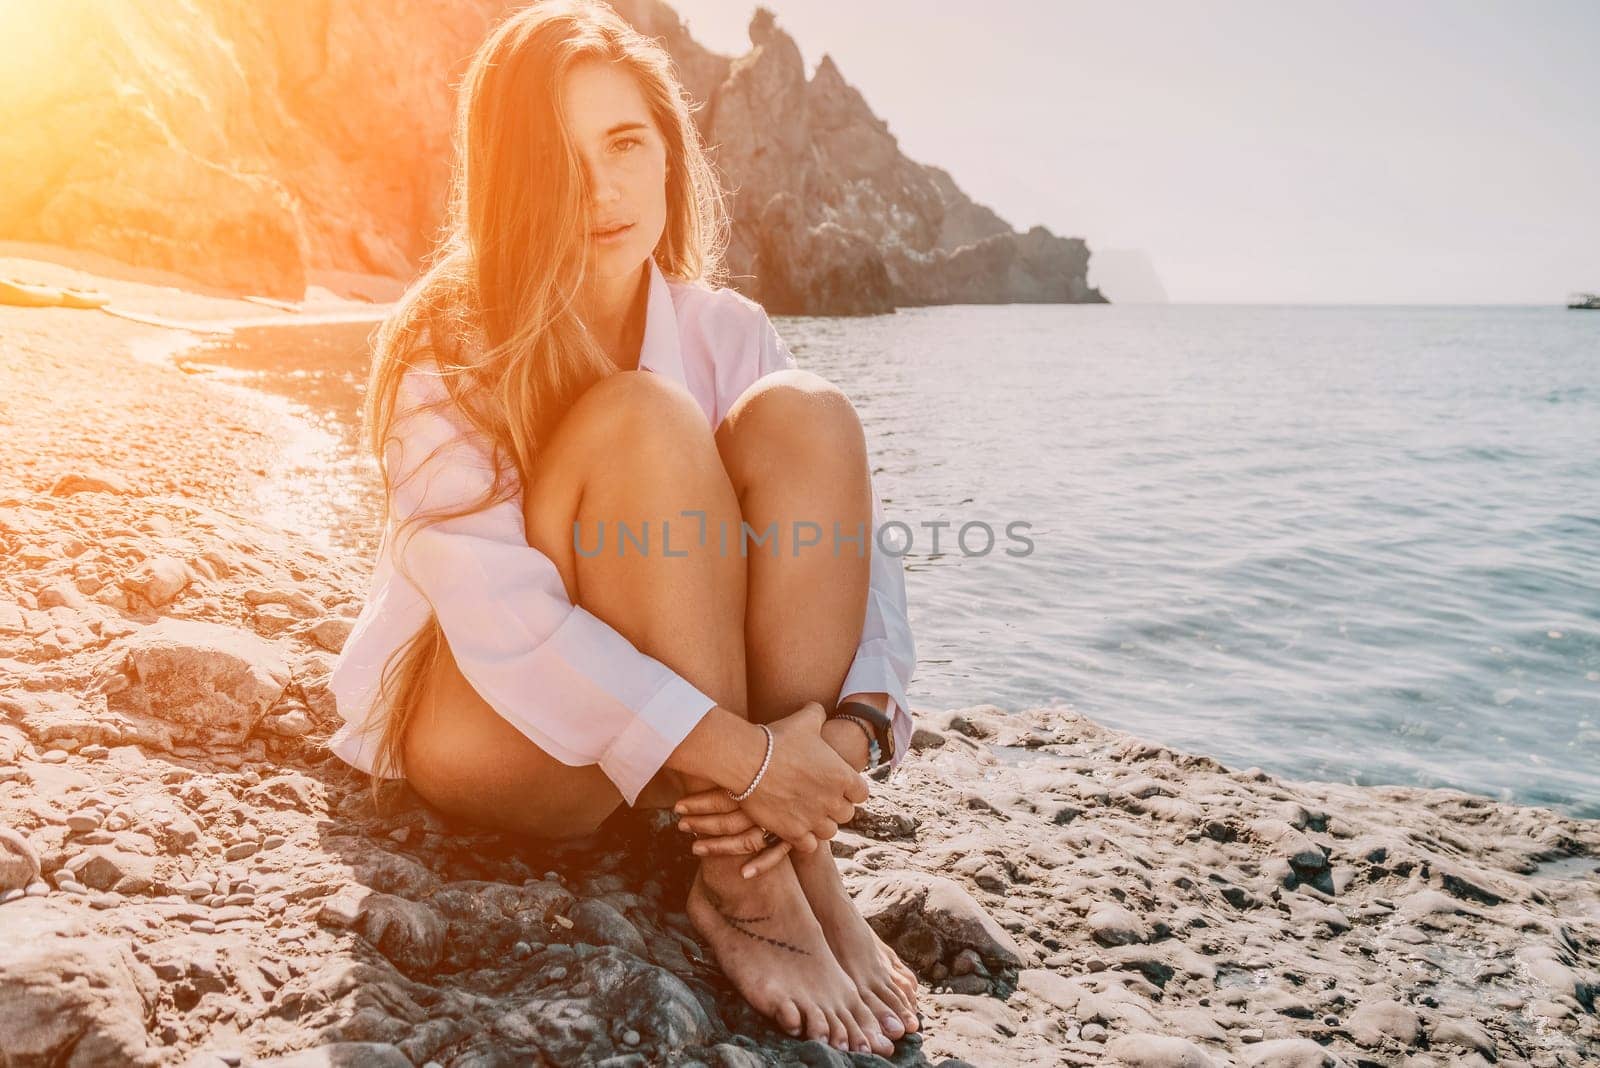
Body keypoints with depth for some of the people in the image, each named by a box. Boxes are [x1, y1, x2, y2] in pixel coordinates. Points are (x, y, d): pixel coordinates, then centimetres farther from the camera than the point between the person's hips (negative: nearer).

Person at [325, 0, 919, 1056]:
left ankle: (795, 853, -23)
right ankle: (744, 883, -26)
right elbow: (500, 619, -28)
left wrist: (852, 721, -28)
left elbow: (855, 551, -9)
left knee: (803, 418, -20)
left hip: (683, 716, 4)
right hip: (489, 724, -3)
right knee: (645, 424, -29)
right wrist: (741, 751, -34)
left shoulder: (726, 331, -4)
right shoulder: (447, 349, -15)